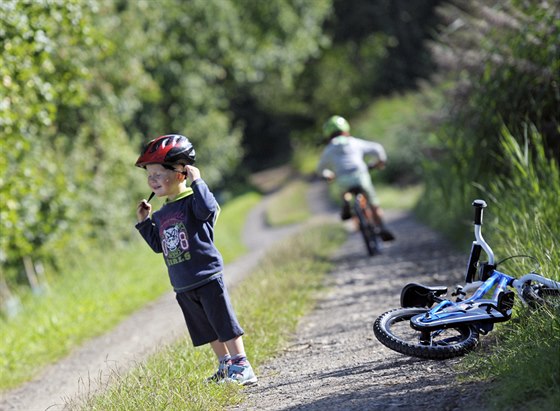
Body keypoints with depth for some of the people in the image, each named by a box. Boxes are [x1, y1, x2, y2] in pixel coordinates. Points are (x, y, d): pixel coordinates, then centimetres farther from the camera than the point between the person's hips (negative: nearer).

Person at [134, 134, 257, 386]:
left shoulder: (193, 201, -10)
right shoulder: (161, 215, 11)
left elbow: (208, 208, -34)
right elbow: (158, 245, 21)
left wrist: (196, 181, -28)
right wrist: (143, 222, 15)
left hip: (207, 278, -8)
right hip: (183, 287, 8)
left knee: (225, 324, -3)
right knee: (208, 331, 16)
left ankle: (242, 367, 2)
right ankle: (225, 366, 27)